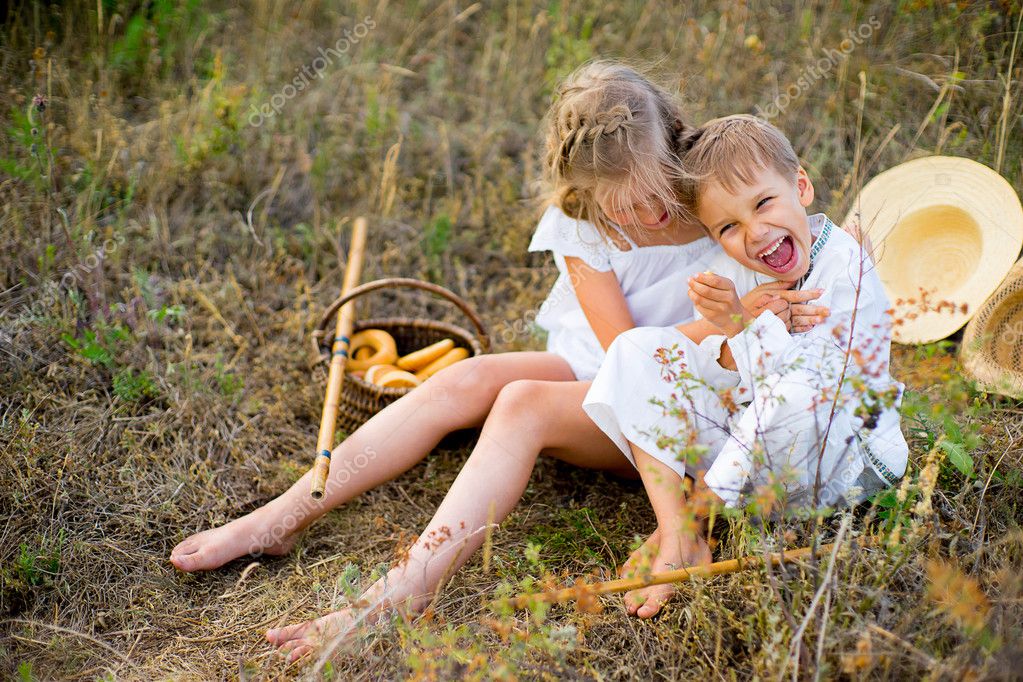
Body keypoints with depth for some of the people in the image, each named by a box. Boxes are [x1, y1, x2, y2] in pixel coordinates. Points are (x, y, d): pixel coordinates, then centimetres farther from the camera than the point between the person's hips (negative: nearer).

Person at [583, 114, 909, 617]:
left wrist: (741, 323, -35)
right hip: (738, 438, 6)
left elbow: (817, 381, -28)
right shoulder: (730, 272, -2)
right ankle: (676, 539, -23)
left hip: (838, 453, -5)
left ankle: (693, 517, -15)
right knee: (636, 349, -10)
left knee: (796, 398, -41)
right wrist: (731, 348, -25)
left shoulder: (846, 269, -19)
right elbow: (714, 376, -3)